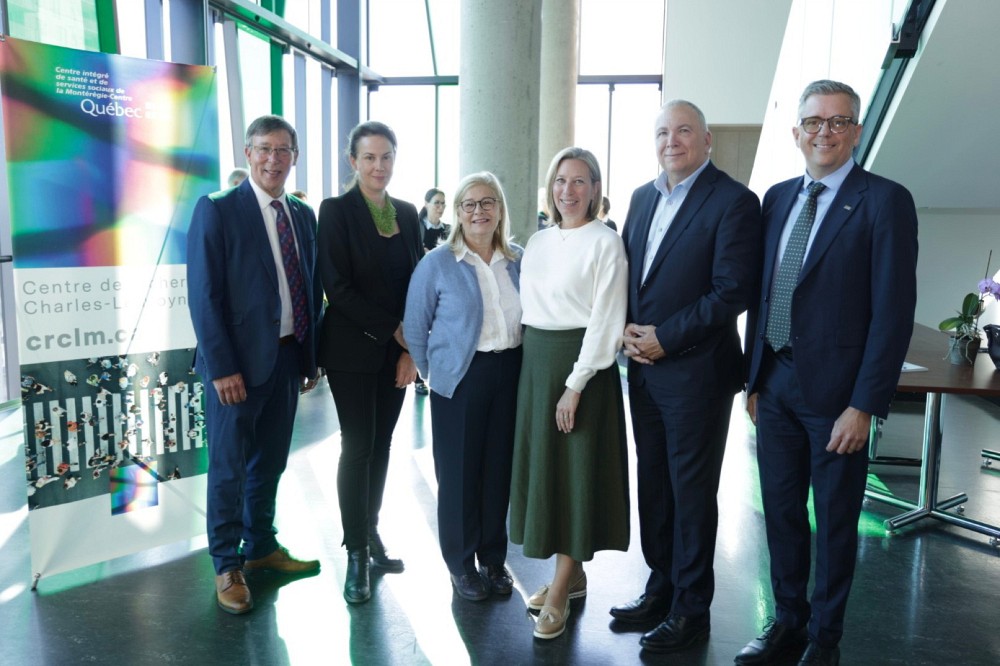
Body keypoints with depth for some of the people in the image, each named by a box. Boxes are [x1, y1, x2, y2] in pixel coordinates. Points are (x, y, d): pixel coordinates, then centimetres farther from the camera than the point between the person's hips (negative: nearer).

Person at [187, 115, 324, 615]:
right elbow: (204, 296, -13)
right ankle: (227, 567, 24)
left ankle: (261, 548, 36)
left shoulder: (303, 216, 9)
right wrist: (222, 368, -17)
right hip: (238, 363, -5)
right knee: (229, 468, 7)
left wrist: (310, 357, 8)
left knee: (270, 462, 18)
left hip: (288, 358, 6)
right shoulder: (217, 210, -9)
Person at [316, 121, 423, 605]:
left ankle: (371, 533, 28)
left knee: (381, 444, 12)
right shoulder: (336, 210, -6)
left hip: (398, 350, 5)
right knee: (357, 446, 0)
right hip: (353, 348, -5)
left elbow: (418, 280, 7)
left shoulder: (407, 213, 9)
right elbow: (338, 288, -13)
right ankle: (356, 553, 12)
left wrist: (413, 346, -2)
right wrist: (391, 329, -12)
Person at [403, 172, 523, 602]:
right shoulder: (437, 263, -4)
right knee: (459, 471, 5)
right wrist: (432, 371, 1)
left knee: (500, 467, 11)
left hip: (510, 373, 3)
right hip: (461, 377, -3)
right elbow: (415, 326, 0)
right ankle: (461, 563, 22)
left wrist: (526, 367, 8)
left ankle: (494, 558, 28)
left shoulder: (519, 260, 6)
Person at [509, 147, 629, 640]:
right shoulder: (538, 242, 11)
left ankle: (560, 592, 12)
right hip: (535, 360, 7)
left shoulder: (605, 243, -9)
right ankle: (572, 573, 28)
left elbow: (605, 321, -14)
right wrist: (534, 365, 5)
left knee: (574, 469, 1)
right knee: (542, 464, 11)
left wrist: (575, 385, -18)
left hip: (580, 363, -7)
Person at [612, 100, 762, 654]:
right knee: (652, 482, 15)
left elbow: (733, 291, -16)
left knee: (692, 491, 5)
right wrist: (626, 328, -2)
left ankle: (690, 609, 21)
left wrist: (665, 337, -16)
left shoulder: (733, 201, -9)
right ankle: (661, 586, 32)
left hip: (696, 371, -6)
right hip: (643, 366, 7)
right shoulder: (642, 197, 12)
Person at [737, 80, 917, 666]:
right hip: (775, 383, 5)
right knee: (781, 511, 15)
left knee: (835, 521, 11)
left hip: (836, 390, -5)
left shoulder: (885, 201, -8)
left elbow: (894, 312, -12)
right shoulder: (778, 197, 9)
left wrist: (864, 405, -15)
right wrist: (754, 378, 10)